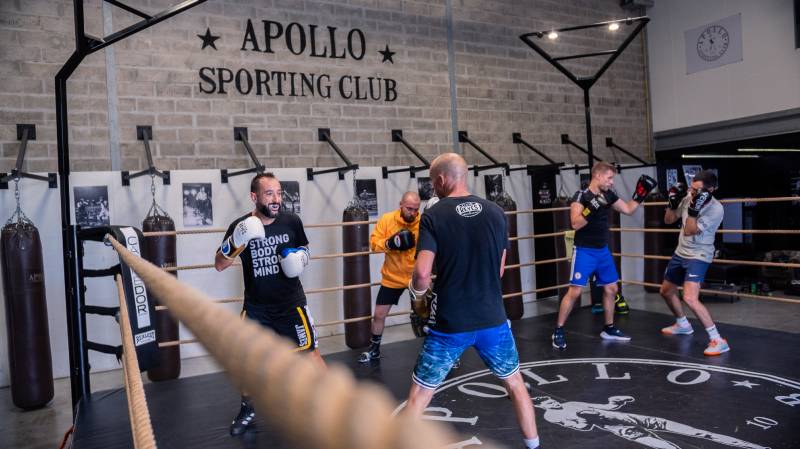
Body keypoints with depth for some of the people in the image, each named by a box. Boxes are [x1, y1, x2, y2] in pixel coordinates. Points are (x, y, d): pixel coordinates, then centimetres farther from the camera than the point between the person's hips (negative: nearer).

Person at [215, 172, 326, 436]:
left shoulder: (292, 221, -10)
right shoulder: (241, 226, -11)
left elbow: (304, 249, 11)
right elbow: (219, 266, -6)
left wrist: (301, 258, -13)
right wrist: (235, 243, -25)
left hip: (291, 303, -1)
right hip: (256, 306, 2)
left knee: (310, 352, -3)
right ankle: (248, 410, 34)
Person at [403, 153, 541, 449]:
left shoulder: (433, 216, -10)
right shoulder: (495, 213, 2)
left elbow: (422, 273, -20)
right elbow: (499, 269, 10)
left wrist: (419, 297, 1)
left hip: (449, 324, -3)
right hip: (492, 319, 4)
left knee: (418, 396, 11)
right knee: (515, 384, 25)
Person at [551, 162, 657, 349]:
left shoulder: (608, 195, 4)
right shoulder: (581, 196, -16)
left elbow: (628, 210, 15)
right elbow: (575, 224, -25)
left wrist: (640, 193, 5)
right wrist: (591, 209, -36)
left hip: (603, 251, 7)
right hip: (584, 252, -7)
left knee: (611, 289, 12)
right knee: (575, 291, -10)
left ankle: (609, 329, 28)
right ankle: (558, 331, 0)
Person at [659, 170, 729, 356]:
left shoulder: (716, 209, -22)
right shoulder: (688, 198, -2)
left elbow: (690, 231, -24)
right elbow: (668, 220, 7)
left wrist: (693, 210, -36)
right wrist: (673, 202, -8)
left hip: (698, 257, -8)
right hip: (680, 253, 8)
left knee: (690, 298, -25)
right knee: (666, 291, 20)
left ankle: (718, 340, -15)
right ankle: (683, 325, 44)